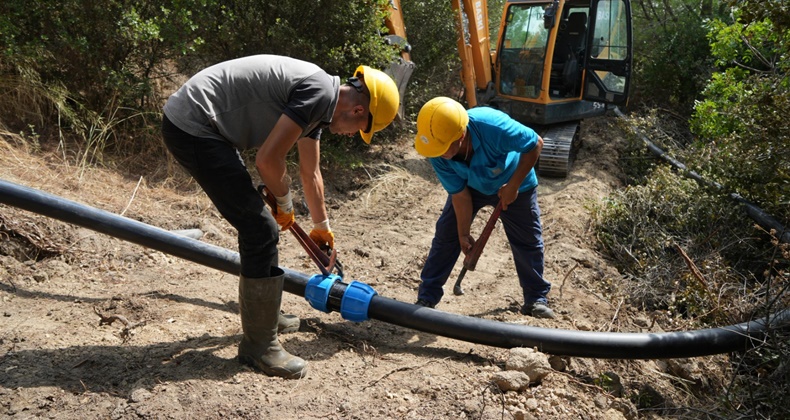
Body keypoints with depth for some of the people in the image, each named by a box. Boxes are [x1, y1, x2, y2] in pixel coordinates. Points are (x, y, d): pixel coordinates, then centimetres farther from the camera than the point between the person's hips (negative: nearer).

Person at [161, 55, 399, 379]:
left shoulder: (318, 106, 15)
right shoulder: (320, 92, -16)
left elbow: (310, 173, 28)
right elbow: (268, 159, -19)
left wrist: (321, 226, 39)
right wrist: (285, 203, 0)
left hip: (191, 123, 11)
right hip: (192, 126, -11)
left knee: (256, 225, 19)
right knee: (261, 230, -9)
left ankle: (264, 315, 35)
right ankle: (258, 345, 4)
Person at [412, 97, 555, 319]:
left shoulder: (493, 126, -44)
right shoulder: (437, 154, -30)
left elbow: (535, 144, -29)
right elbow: (460, 195, -19)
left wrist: (513, 186, -26)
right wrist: (464, 235, -14)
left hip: (514, 185, -2)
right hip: (470, 186, 2)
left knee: (528, 241, 3)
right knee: (446, 234, -5)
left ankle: (536, 299, 22)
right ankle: (426, 298, 6)